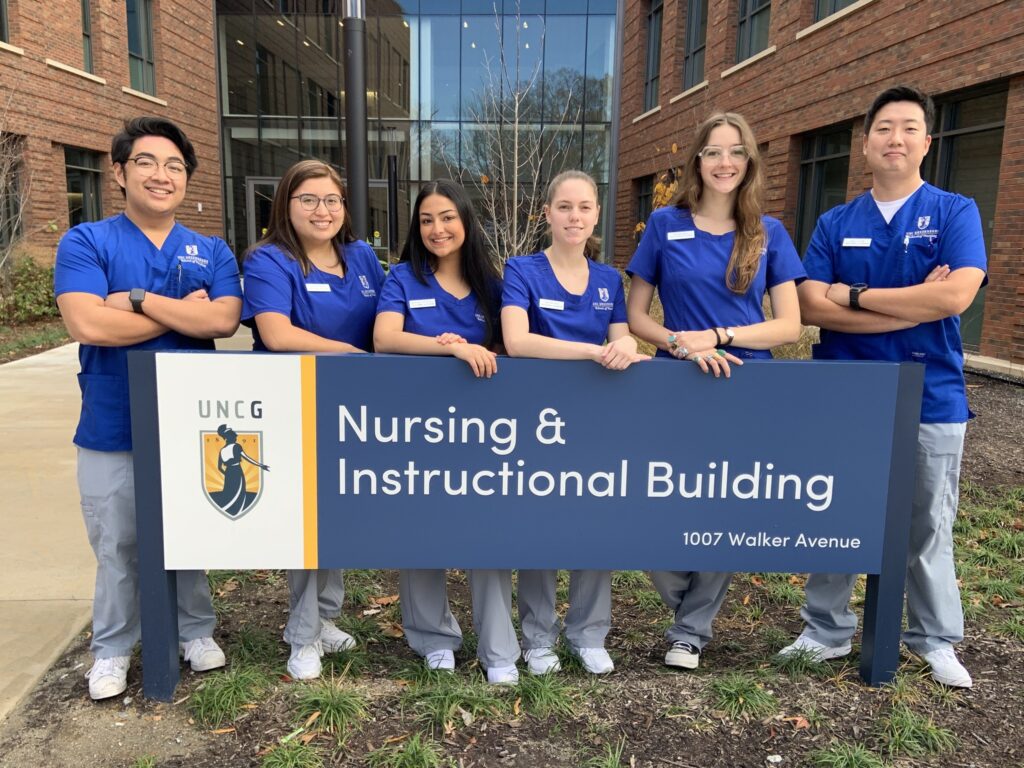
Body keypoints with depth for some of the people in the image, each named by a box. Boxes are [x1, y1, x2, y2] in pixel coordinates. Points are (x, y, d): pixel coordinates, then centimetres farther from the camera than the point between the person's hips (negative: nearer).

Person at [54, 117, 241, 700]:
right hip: (114, 428, -2)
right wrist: (186, 312, -12)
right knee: (118, 546, 11)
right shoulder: (86, 243, -3)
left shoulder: (213, 252, 4)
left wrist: (137, 299, -18)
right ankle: (112, 649, 31)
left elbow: (224, 320, -13)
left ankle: (197, 631, 35)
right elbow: (88, 324, -19)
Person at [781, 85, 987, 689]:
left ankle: (937, 640, 30)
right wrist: (912, 307, -14)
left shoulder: (956, 213, -1)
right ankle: (827, 631, 27)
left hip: (931, 397, -1)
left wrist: (856, 295, -11)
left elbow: (956, 296, -18)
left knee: (929, 528, 12)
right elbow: (812, 307, -8)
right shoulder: (835, 224, 5)